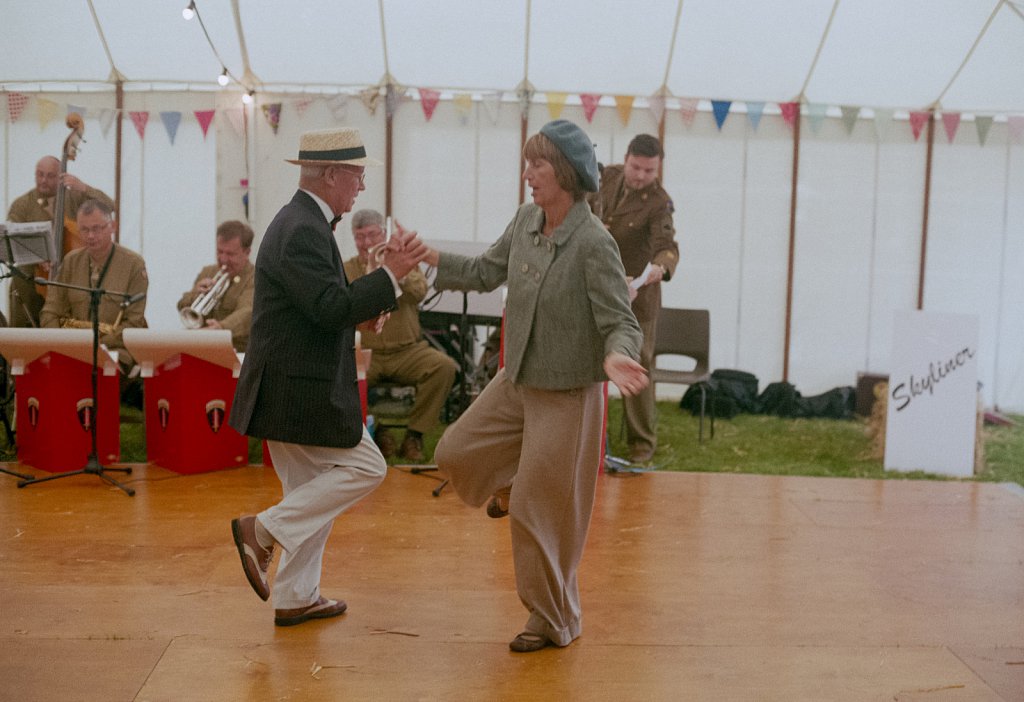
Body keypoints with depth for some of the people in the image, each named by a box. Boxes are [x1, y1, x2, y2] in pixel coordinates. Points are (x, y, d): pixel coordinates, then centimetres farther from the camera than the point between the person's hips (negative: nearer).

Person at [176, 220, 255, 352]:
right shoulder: (207, 272, 16)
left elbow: (246, 313, -26)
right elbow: (183, 309, 13)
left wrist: (222, 327, -46)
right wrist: (196, 295, -10)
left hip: (239, 352, -5)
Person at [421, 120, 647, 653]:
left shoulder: (594, 243, -22)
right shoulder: (526, 221, -1)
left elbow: (620, 321, -22)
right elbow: (487, 273, 13)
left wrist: (615, 357, -44)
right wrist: (429, 258, 6)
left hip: (566, 394, -7)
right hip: (515, 382, 7)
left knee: (540, 513, 2)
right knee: (456, 454, 12)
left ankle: (553, 622, 24)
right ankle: (511, 485, 44)